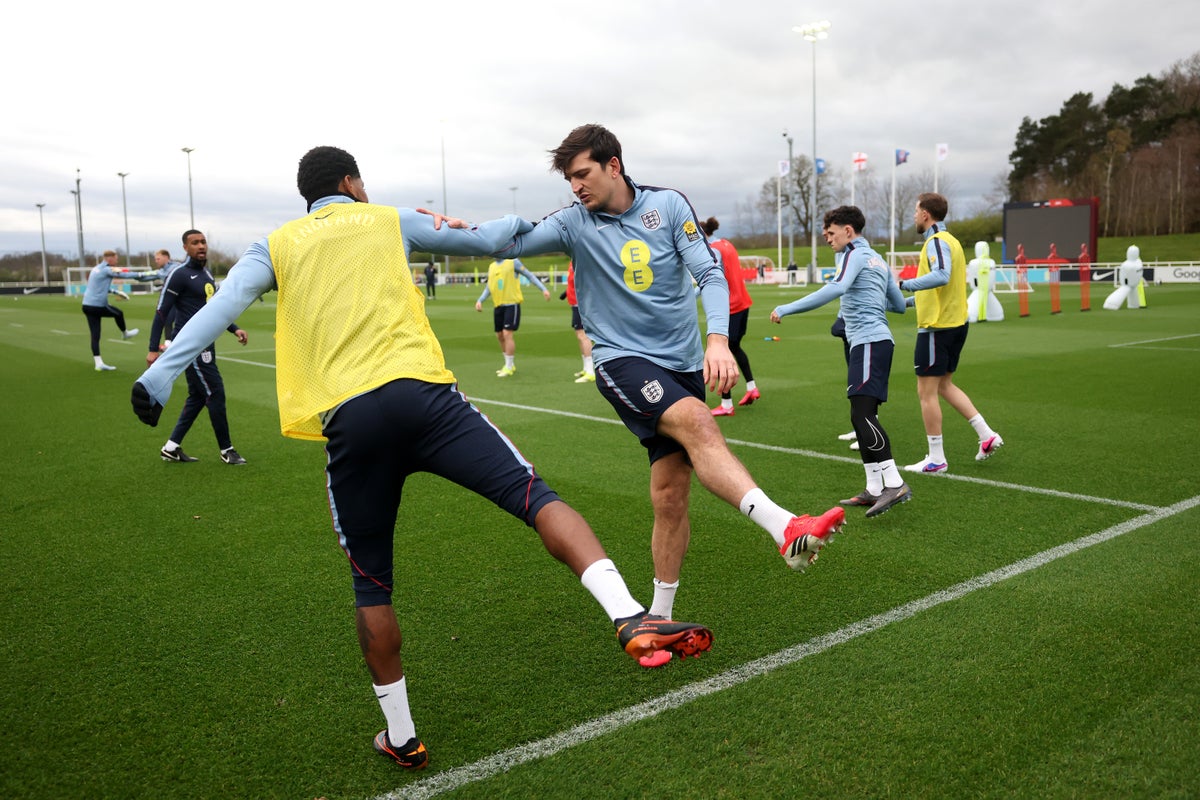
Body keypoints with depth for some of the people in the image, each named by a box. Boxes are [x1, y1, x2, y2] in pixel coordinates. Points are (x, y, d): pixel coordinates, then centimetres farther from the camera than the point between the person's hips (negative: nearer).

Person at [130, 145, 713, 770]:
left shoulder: (275, 245, 22)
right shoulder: (389, 220, 21)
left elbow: (221, 307, 7)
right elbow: (479, 240, 31)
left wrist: (159, 376, 5)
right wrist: (517, 221, 50)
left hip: (347, 420, 2)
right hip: (420, 393, -1)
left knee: (371, 584, 14)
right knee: (534, 495, -3)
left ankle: (401, 737, 23)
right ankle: (631, 619, -23)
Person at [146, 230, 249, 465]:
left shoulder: (207, 274, 15)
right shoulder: (180, 275, -12)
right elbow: (162, 312, -12)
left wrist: (234, 329, 12)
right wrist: (153, 349, -15)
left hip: (206, 344, 9)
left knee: (197, 397, 13)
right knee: (215, 393, -6)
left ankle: (171, 448, 22)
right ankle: (226, 450, 5)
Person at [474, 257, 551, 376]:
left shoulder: (513, 262, -2)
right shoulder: (492, 267, 15)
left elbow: (530, 275, 0)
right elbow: (488, 287, 19)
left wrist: (543, 289, -9)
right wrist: (480, 300, 4)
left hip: (512, 305, -6)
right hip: (498, 306, 7)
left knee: (507, 334, -13)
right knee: (500, 336, 9)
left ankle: (509, 368, -4)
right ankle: (510, 365, 24)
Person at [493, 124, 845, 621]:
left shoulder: (668, 205, 1)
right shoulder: (574, 222, 0)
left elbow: (709, 273, -5)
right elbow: (510, 242, -9)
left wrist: (717, 340, -20)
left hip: (682, 363, 2)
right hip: (622, 361, -2)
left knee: (671, 493, 1)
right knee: (696, 421, -32)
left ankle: (659, 616, 16)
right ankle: (785, 529, -40)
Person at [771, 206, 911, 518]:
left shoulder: (855, 254, -4)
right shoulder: (878, 259, 23)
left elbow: (835, 289, -24)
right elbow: (900, 305, 27)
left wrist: (786, 309, -24)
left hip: (869, 342, -10)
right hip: (875, 341, 10)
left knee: (862, 413, -17)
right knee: (863, 416, 9)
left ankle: (894, 483, -21)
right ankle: (874, 489, 11)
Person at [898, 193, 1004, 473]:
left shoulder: (937, 242, -14)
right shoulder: (949, 240, 16)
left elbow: (941, 276, -34)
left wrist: (904, 284, -33)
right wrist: (909, 301, 25)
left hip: (937, 326, -10)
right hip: (955, 322, 10)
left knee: (926, 391, -2)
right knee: (944, 385, 20)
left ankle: (936, 459, 4)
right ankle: (987, 435, 17)